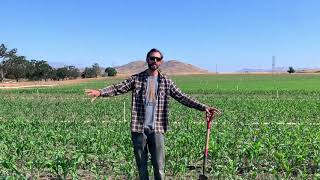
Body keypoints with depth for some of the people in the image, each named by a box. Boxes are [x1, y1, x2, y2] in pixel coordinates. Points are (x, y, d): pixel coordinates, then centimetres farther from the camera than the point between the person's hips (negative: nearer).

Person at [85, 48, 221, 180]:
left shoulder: (166, 82, 5)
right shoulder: (136, 79, 2)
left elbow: (183, 97, 3)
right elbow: (118, 88, -5)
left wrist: (203, 107, -6)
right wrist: (100, 92, -23)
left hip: (157, 130, 0)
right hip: (139, 129, 0)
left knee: (159, 167, 6)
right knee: (141, 166, 13)